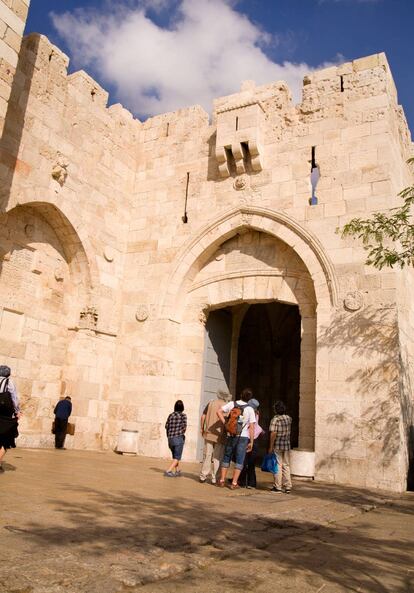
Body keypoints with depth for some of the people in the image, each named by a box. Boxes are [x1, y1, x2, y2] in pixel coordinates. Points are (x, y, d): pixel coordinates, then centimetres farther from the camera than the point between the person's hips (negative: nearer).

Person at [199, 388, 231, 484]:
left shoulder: (211, 403, 3)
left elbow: (203, 417, 3)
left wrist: (202, 429, 14)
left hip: (208, 433, 2)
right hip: (220, 435, -2)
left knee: (207, 456, 11)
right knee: (217, 458, 7)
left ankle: (203, 476, 13)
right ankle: (214, 478, 9)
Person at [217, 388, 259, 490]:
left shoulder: (232, 404, 2)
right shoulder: (250, 409, -6)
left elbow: (219, 412, -3)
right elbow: (251, 427, -7)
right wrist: (251, 442, -2)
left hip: (231, 435, 3)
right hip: (243, 437, -3)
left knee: (226, 458, 14)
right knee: (239, 460, 5)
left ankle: (222, 480, 14)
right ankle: (234, 483, 3)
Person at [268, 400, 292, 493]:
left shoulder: (275, 419, -14)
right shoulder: (289, 418, 3)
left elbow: (273, 434, -19)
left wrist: (270, 447, -13)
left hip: (277, 446, -5)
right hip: (287, 445, 5)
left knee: (278, 465, 3)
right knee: (286, 465, 12)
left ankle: (277, 486, 9)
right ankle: (288, 486, 15)